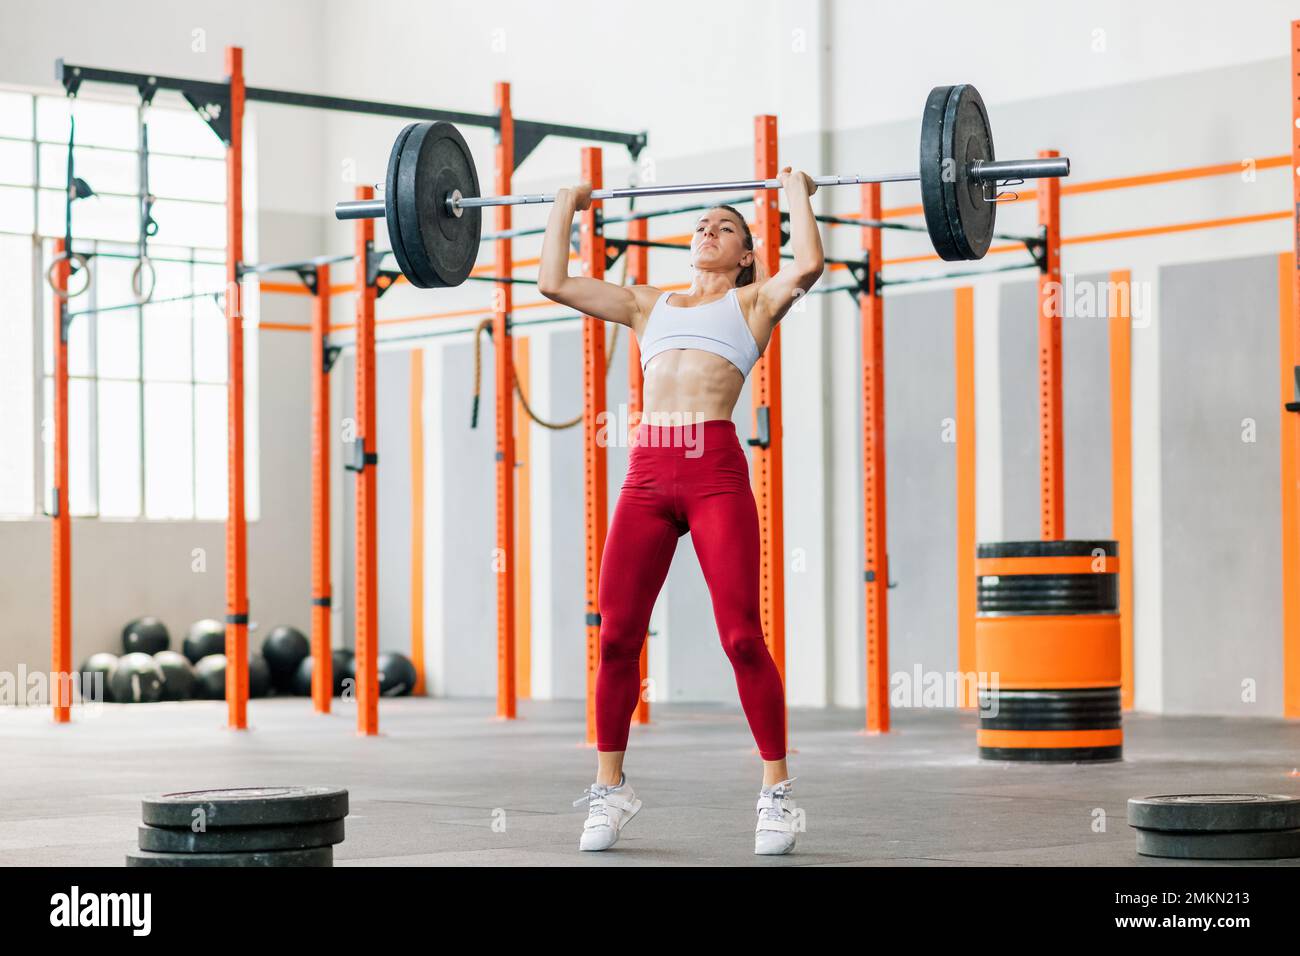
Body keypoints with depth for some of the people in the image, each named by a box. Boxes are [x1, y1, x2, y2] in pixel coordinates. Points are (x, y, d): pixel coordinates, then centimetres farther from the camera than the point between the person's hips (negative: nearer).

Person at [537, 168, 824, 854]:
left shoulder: (753, 301, 14)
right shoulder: (649, 305, 25)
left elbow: (807, 264, -7)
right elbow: (554, 283, 21)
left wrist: (797, 197, 6)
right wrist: (565, 210, 28)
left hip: (715, 471, -4)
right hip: (647, 475, 4)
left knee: (741, 637, -9)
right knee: (616, 637, -1)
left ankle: (777, 792, 0)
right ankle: (610, 791, 11)